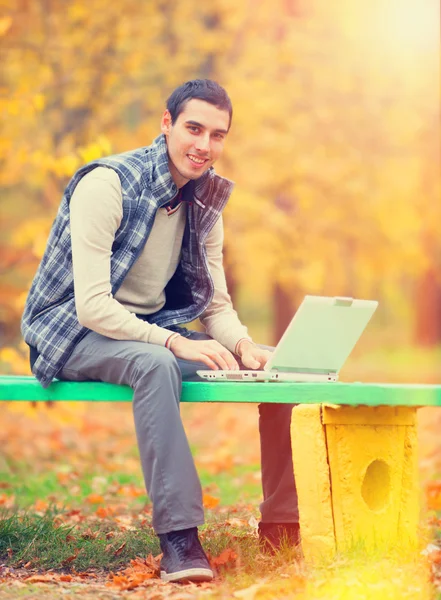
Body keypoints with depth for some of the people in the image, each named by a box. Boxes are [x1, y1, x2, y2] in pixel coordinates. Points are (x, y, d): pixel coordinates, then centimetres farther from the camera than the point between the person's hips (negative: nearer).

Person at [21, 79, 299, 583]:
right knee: (157, 364, -40)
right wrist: (175, 342, -35)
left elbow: (217, 304, 8)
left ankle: (283, 525, -4)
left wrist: (242, 345, -15)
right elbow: (92, 305, -26)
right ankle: (178, 536, -40)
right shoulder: (107, 184, -19)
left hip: (150, 330, 7)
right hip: (74, 333, -7)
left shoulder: (205, 203, 4)